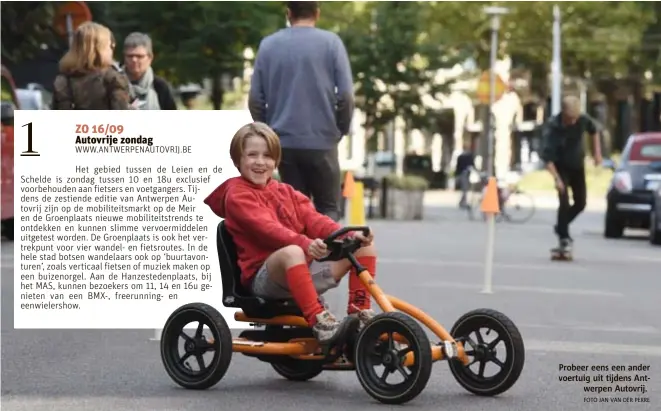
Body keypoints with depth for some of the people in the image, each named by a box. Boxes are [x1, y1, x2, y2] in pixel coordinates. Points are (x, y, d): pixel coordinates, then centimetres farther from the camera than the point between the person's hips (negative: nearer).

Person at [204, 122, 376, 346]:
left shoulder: (286, 192, 21)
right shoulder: (237, 194, -2)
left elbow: (313, 219, 6)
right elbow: (267, 227, -20)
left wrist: (347, 235, -15)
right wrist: (305, 244, -37)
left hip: (305, 269, 7)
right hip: (265, 276, -7)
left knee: (365, 246, -2)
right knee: (291, 252, -42)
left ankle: (360, 311, -3)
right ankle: (318, 320, -44)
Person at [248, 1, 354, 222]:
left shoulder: (268, 45, 5)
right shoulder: (330, 42, -3)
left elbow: (255, 99, 3)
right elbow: (345, 95, -8)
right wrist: (341, 129, 8)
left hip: (284, 143, 3)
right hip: (321, 141, -3)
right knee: (328, 208, 7)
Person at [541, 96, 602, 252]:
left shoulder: (583, 120, -18)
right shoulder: (553, 126, -29)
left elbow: (594, 131, 8)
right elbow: (547, 157, -31)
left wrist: (597, 153, 2)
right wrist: (556, 178, -40)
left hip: (578, 165, 5)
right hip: (561, 167, -5)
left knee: (581, 203, 7)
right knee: (564, 202, -17)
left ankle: (561, 226, 29)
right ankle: (564, 238, -9)